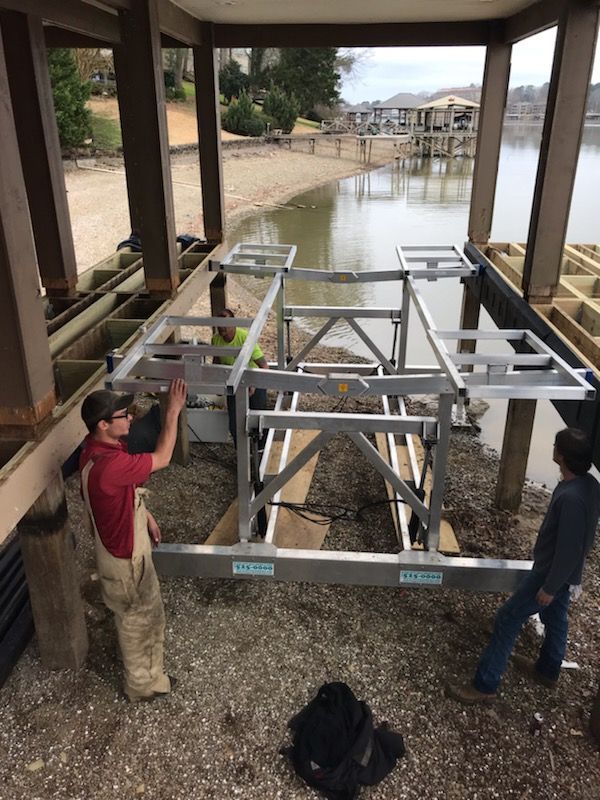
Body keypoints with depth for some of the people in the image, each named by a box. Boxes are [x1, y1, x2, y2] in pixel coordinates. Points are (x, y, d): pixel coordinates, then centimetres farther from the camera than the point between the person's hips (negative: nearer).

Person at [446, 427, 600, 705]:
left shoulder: (571, 497, -34)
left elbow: (569, 549, -29)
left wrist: (549, 587, -19)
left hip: (552, 573, -9)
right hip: (563, 573, 9)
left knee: (507, 620, -2)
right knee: (555, 619, 26)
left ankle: (484, 686, 7)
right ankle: (547, 671, 49)